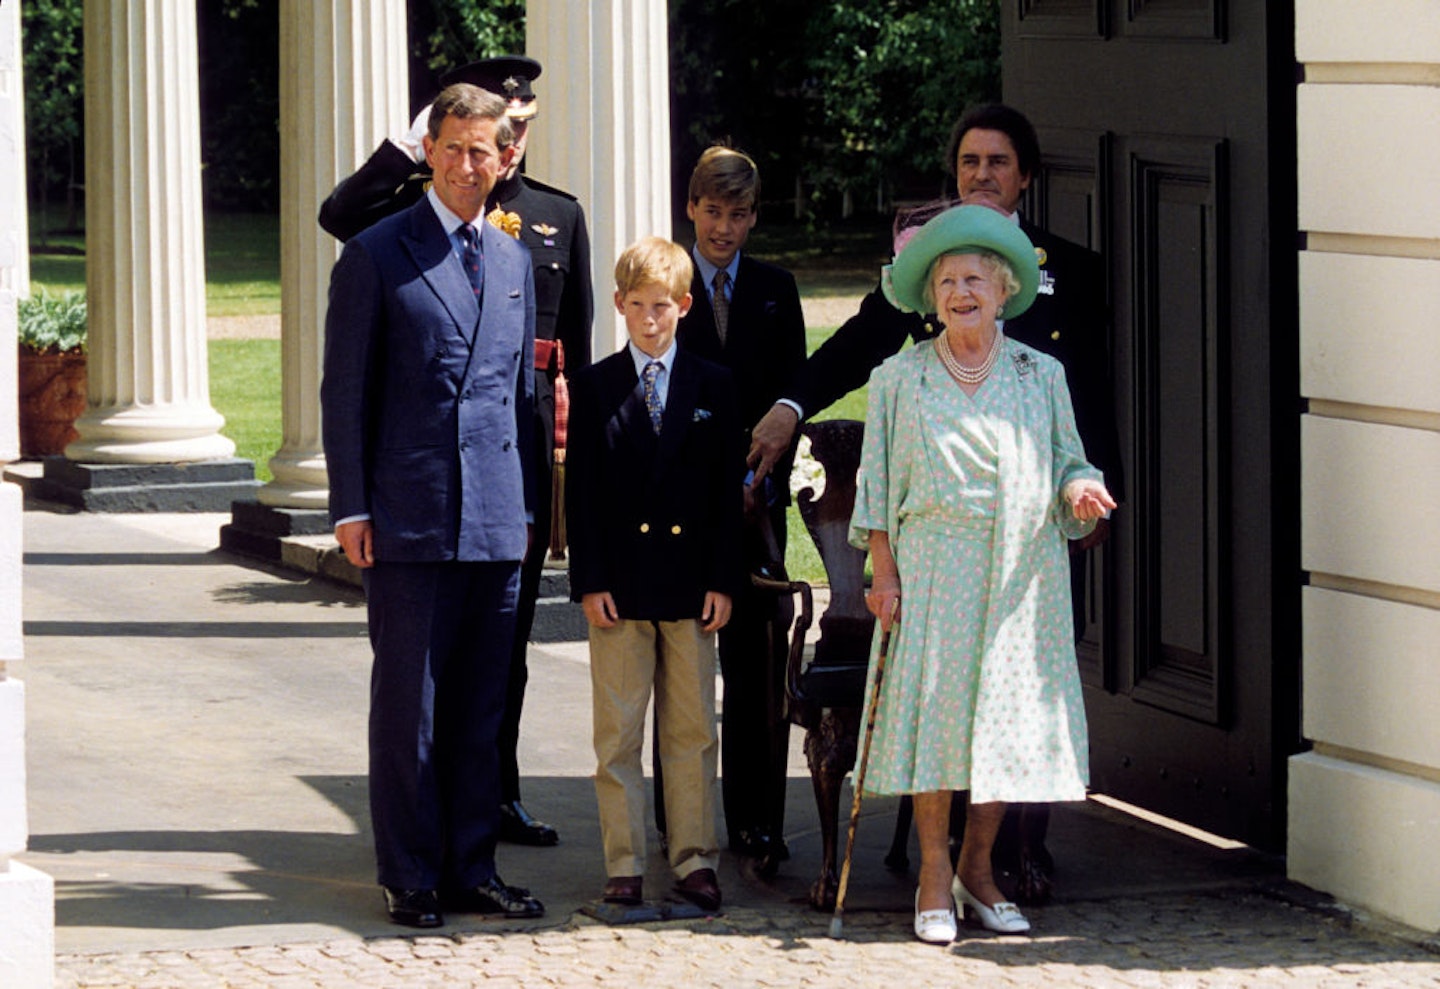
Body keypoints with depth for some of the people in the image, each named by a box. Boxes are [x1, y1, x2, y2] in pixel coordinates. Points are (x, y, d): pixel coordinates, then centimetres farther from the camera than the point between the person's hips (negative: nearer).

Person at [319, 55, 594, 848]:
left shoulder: (558, 216, 12)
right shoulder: (419, 205, 1)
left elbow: (577, 339, 14)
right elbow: (340, 216, -19)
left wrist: (573, 439, 10)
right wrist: (409, 145, -19)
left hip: (526, 428, 4)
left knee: (509, 621, 10)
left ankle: (498, 793, 18)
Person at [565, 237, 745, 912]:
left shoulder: (713, 387, 5)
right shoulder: (595, 387, 3)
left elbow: (727, 491, 5)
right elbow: (582, 493, 1)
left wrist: (723, 579, -2)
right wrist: (589, 580, -7)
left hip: (690, 583, 1)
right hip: (619, 582, -1)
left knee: (692, 730, 5)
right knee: (617, 733, 2)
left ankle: (694, 859, 12)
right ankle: (624, 865, 7)